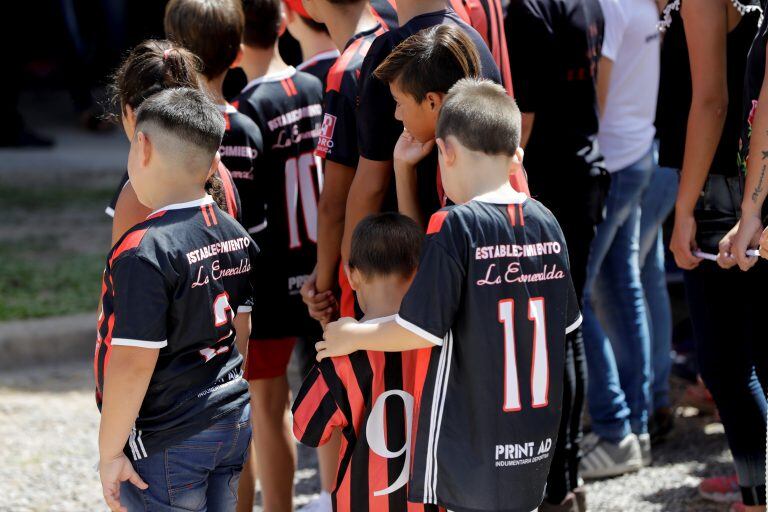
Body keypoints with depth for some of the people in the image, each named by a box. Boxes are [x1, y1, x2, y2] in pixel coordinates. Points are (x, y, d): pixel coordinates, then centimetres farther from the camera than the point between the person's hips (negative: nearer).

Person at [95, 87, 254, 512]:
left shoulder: (145, 252, -22)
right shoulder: (236, 237, 3)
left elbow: (133, 365, -22)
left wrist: (110, 453, -15)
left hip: (168, 444, -8)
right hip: (235, 422, 8)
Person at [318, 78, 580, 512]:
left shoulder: (455, 226, -16)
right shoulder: (546, 223, 2)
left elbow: (421, 328, -16)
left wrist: (354, 336, 1)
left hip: (467, 440, -6)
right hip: (536, 439, 6)